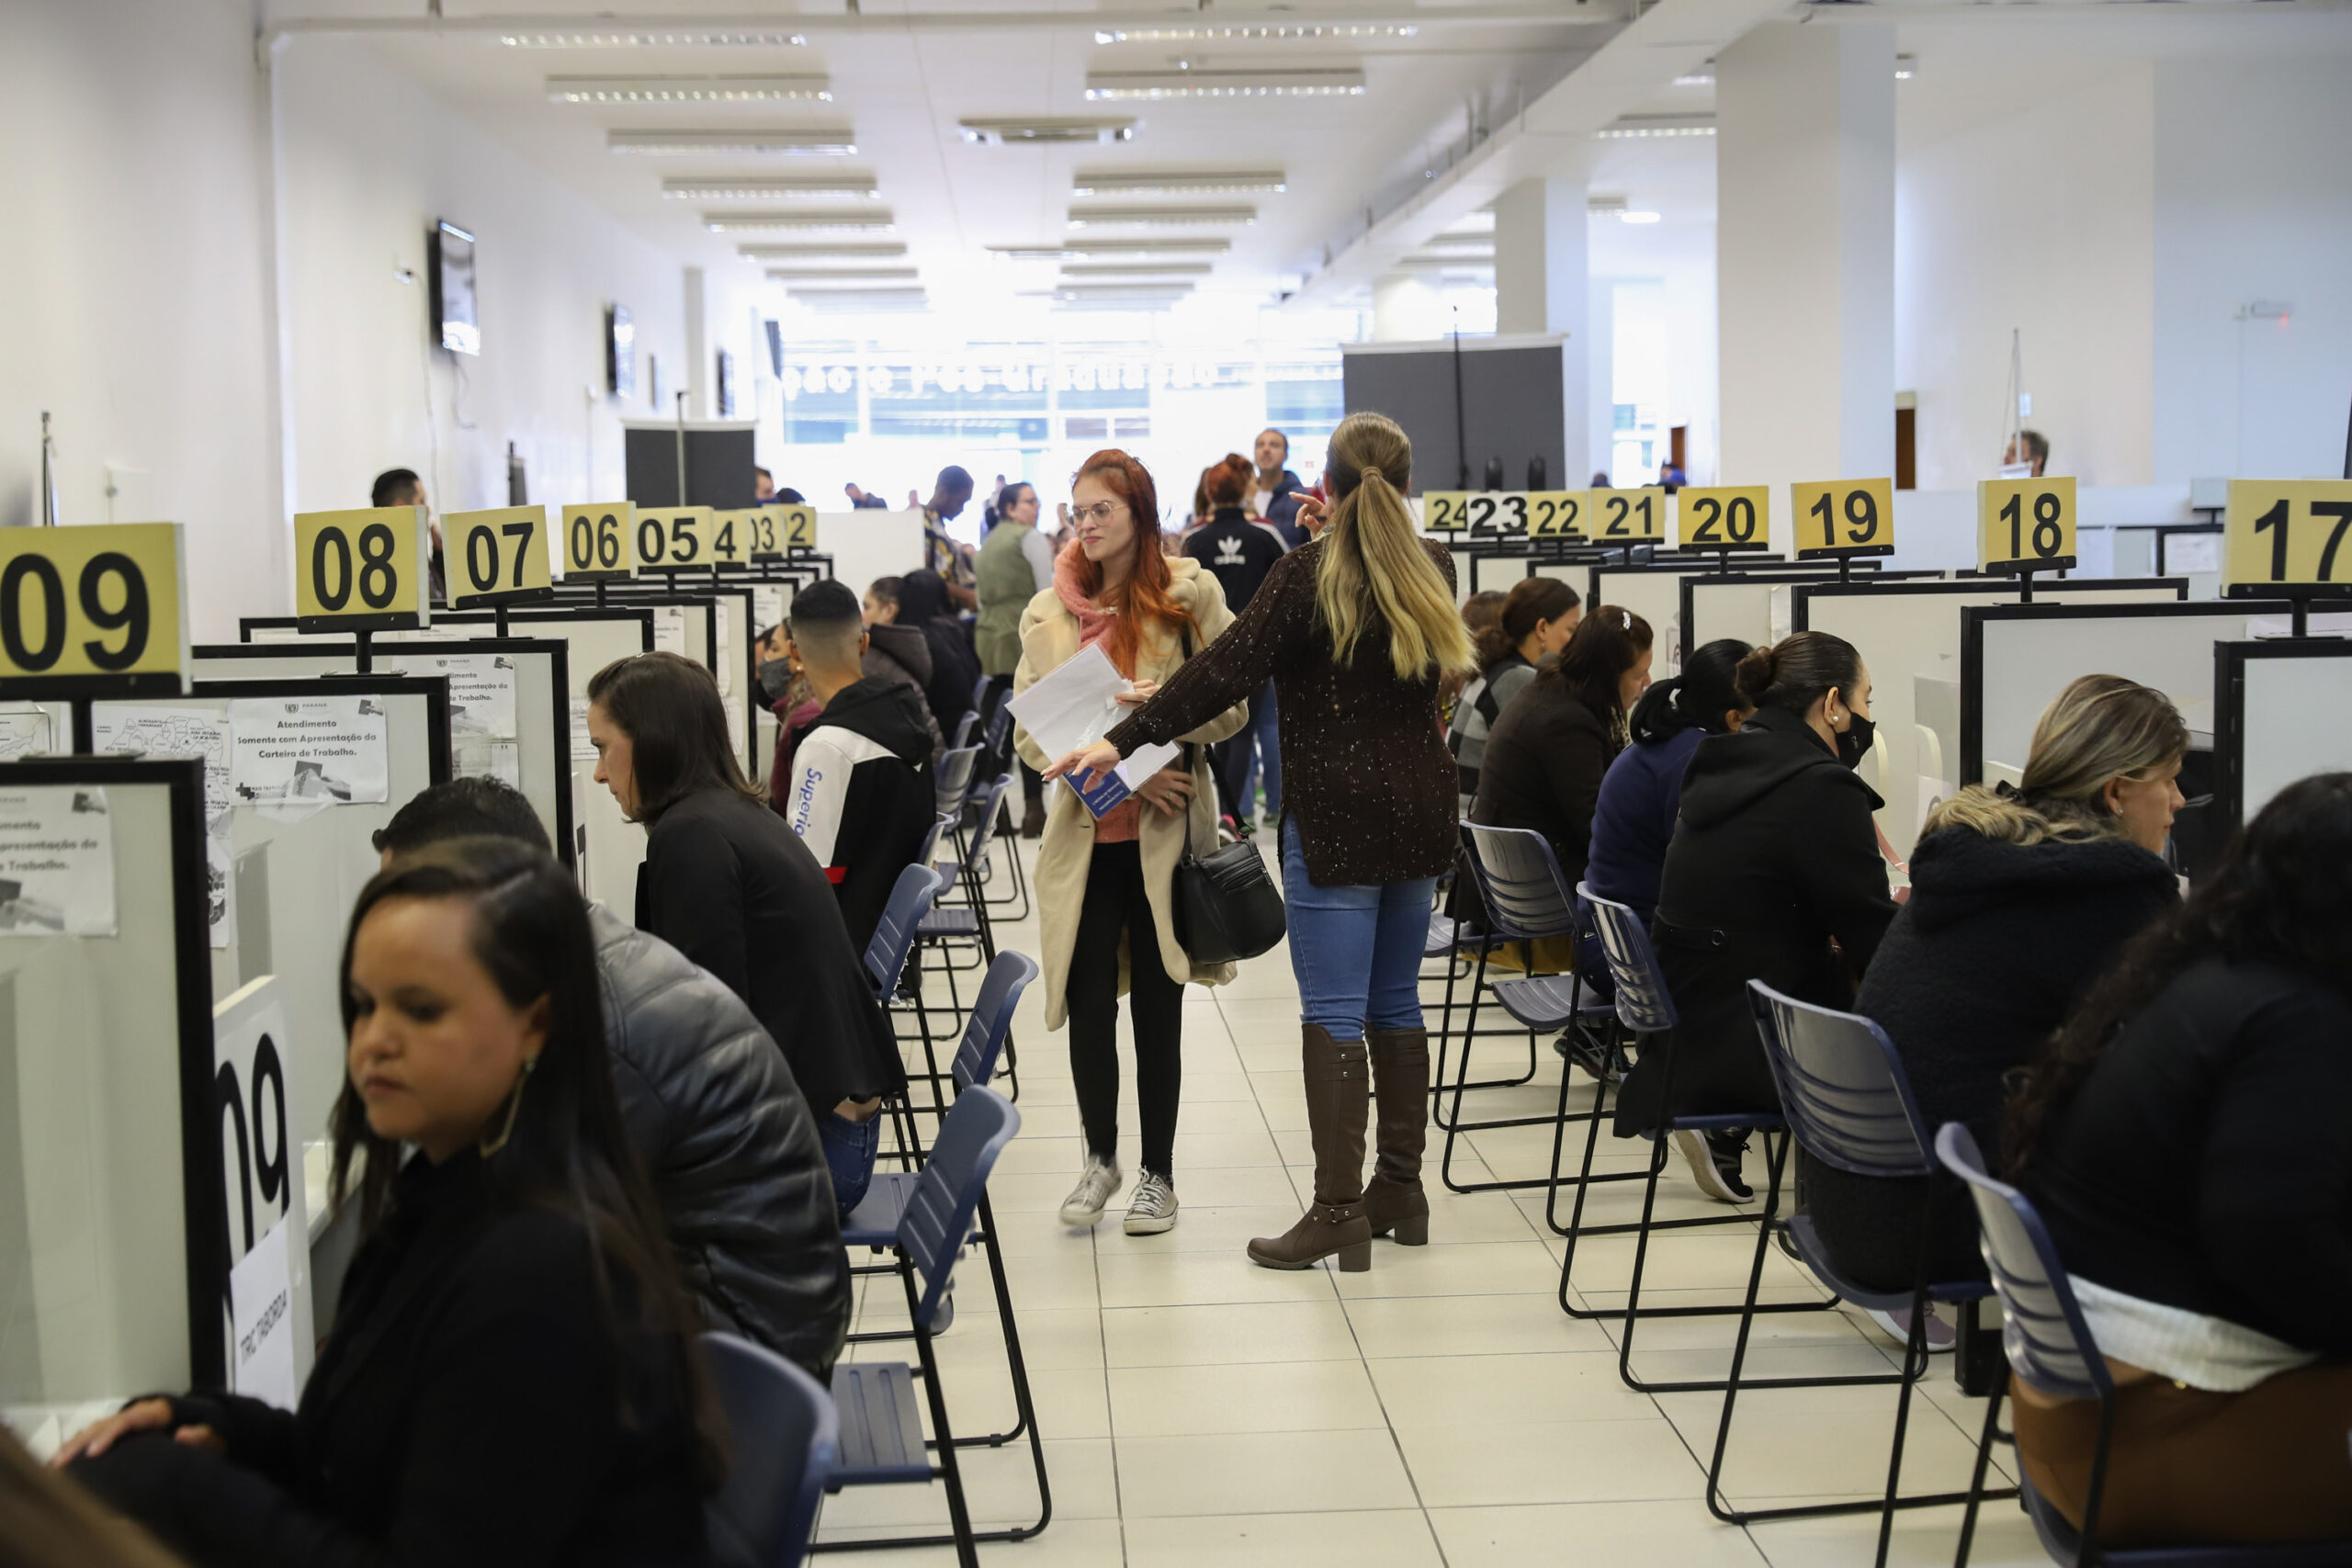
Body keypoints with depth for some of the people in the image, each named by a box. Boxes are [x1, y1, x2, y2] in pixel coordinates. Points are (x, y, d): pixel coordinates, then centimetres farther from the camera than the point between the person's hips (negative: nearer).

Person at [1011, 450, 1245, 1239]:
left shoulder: (1190, 595, -2)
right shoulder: (1048, 613, 6)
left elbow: (1231, 706, -2)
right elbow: (1028, 733, 2)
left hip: (1163, 833, -2)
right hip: (1085, 833, 2)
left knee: (1156, 1003, 6)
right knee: (1088, 999, 6)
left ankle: (1158, 1172, 20)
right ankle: (1100, 1158, 26)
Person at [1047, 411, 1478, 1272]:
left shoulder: (1309, 572, -10)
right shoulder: (1433, 569, 6)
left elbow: (1229, 667, -17)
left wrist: (1124, 739, -17)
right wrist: (1335, 542, 22)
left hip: (1338, 813, -6)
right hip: (1419, 806, 6)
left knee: (1333, 1012, -5)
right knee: (1396, 1002, 15)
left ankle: (1340, 1211, -5)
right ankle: (1401, 1189, 21)